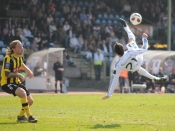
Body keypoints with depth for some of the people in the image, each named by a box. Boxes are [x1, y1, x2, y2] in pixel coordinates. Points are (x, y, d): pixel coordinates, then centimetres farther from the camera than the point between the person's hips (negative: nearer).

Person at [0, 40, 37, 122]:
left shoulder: (19, 58, 5)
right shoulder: (9, 58, -20)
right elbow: (7, 74, -25)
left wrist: (28, 70, 12)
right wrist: (18, 75, -32)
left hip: (16, 82, 9)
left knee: (30, 101, 7)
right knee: (22, 92, -34)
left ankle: (21, 116, 33)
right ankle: (29, 116, -26)